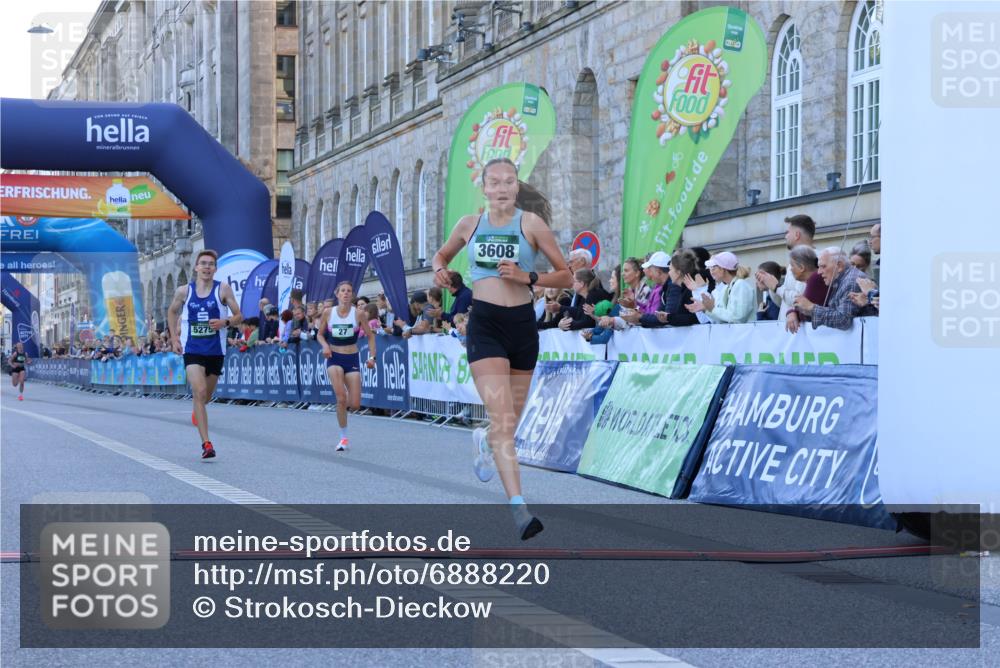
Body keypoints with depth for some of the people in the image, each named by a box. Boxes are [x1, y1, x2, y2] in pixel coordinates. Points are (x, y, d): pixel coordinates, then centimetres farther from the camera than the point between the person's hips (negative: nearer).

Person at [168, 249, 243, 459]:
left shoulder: (223, 289, -2)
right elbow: (172, 312, 19)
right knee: (199, 392, -19)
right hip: (192, 350, -1)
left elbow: (239, 316, 1)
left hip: (215, 351, 1)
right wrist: (174, 339, 12)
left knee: (206, 396, 16)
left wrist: (225, 322, -20)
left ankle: (197, 410, 55)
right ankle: (206, 443, -22)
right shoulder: (184, 291, 1)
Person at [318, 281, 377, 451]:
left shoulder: (359, 313, -4)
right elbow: (320, 334, 11)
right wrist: (325, 345, -10)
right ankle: (343, 438, -5)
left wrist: (372, 356, -7)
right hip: (334, 358, -1)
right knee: (341, 398, -20)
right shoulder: (328, 312, -1)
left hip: (352, 359, 1)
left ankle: (343, 404, 35)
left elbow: (370, 335, 4)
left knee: (355, 405, -4)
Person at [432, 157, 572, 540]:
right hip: (484, 324, -1)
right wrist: (440, 270, 2)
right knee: (503, 418, -16)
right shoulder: (469, 224, 6)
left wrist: (528, 276, -14)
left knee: (509, 421, 13)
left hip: (522, 324, 1)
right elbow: (442, 255, 25)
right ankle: (518, 507, -20)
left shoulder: (531, 222, 0)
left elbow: (566, 277, 2)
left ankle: (484, 441, 50)